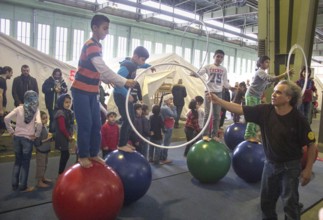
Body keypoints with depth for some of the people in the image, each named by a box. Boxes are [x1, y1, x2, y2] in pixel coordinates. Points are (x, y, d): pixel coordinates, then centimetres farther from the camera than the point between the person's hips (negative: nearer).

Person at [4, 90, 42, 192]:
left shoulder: (19, 108, 0)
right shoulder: (36, 110, -9)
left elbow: (6, 118, -8)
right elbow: (39, 123, -24)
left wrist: (11, 131, 2)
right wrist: (36, 134, -9)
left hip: (17, 137, 4)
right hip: (28, 139, -3)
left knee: (17, 161, 17)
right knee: (25, 163, 8)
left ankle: (14, 185, 24)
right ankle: (23, 186, 15)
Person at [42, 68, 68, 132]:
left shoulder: (62, 81, 12)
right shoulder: (49, 80, 0)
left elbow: (66, 89, 9)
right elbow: (44, 89, -8)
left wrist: (61, 89, -11)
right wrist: (53, 89, -15)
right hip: (51, 103, -3)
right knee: (52, 118, -7)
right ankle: (51, 131, 5)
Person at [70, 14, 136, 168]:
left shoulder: (97, 46, 12)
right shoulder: (90, 45, -18)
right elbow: (103, 69, -29)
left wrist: (108, 81, -2)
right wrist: (123, 82, -31)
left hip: (92, 91, 9)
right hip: (81, 91, -8)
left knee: (96, 124, 8)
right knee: (85, 124, -5)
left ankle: (93, 154, 19)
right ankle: (83, 156, 9)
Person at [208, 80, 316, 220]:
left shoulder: (298, 119, -18)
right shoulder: (265, 111, -10)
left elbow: (311, 144, -10)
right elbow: (240, 109, -9)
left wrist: (308, 169, -9)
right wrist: (218, 100, -13)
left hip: (290, 166, -4)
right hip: (270, 163, 4)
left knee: (290, 203, 6)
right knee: (266, 200, 18)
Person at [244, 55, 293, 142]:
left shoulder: (263, 72, 15)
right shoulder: (260, 72, -16)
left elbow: (265, 85, 13)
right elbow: (270, 79, -33)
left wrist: (272, 82, -4)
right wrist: (285, 74, -39)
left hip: (258, 96, 9)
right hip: (251, 95, -9)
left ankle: (253, 135, 12)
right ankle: (248, 136, -8)